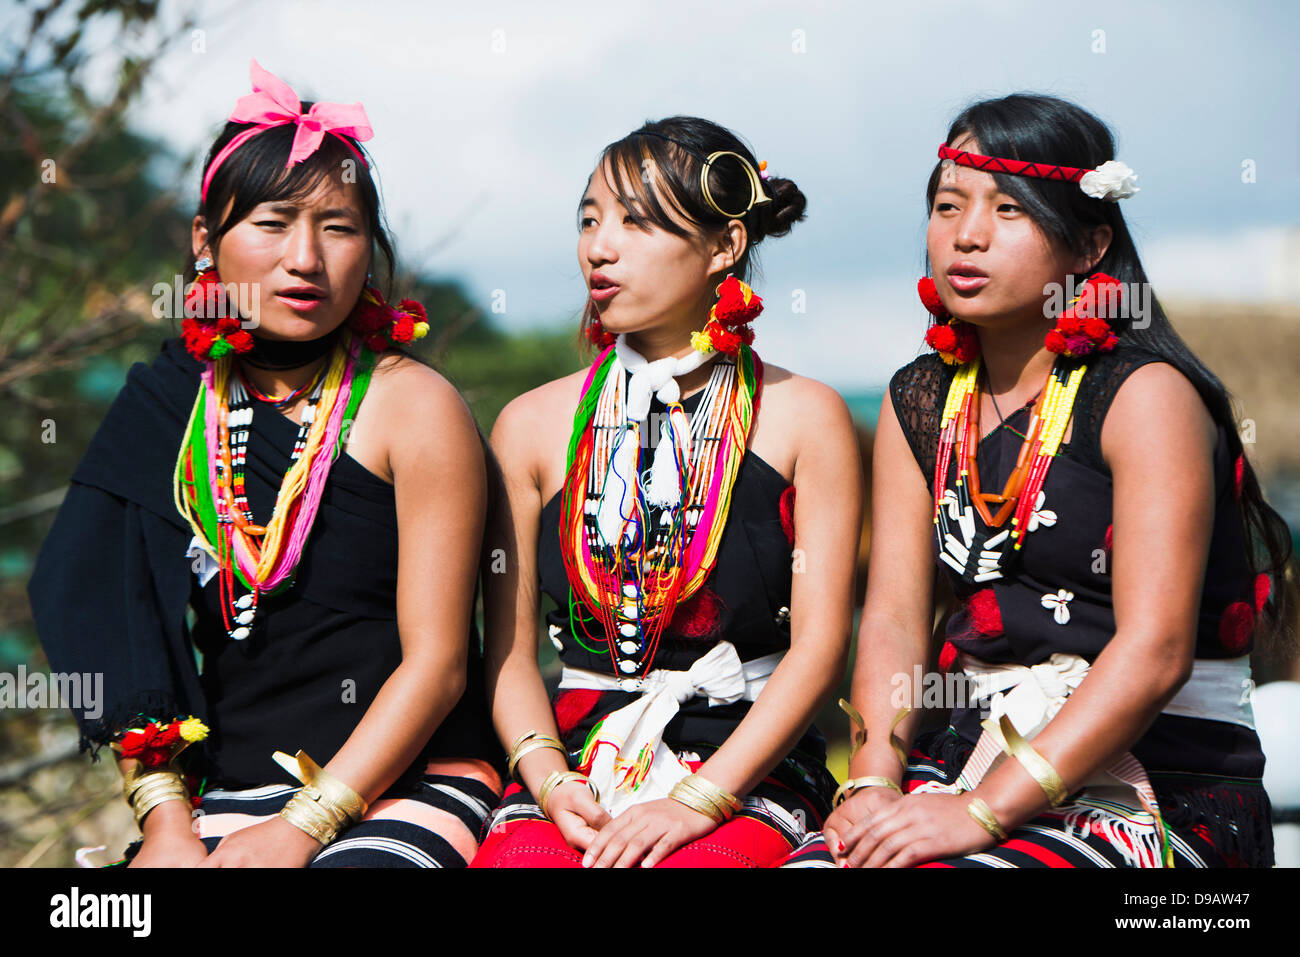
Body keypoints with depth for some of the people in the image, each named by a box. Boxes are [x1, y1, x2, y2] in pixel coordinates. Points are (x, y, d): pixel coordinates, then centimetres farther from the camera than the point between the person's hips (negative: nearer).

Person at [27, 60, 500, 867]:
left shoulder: (414, 406, -1)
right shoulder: (167, 409, 10)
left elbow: (438, 663, -6)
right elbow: (122, 643, 8)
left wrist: (302, 828, -13)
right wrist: (166, 819, -6)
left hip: (408, 785, -3)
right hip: (228, 794, 3)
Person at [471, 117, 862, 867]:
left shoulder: (806, 418, 4)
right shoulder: (533, 426, 11)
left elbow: (820, 645, -2)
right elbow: (510, 648, 9)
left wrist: (697, 801, -13)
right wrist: (550, 780, -10)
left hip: (746, 775, -2)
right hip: (576, 759, 2)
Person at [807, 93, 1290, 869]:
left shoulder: (1147, 395, -9)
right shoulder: (921, 404, 11)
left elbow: (1154, 653, -18)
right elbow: (894, 618, 6)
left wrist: (983, 811, -23)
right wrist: (874, 779, -13)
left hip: (1168, 789, -5)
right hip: (978, 754, 5)